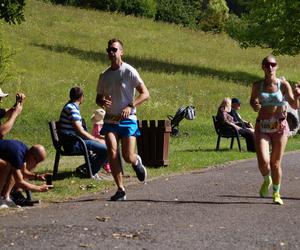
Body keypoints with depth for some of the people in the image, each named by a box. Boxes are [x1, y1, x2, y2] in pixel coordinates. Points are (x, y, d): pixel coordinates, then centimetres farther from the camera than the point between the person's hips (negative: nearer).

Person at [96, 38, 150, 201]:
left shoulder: (129, 71, -6)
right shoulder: (104, 75, 9)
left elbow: (145, 94, -8)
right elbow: (98, 97, 19)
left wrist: (130, 106, -22)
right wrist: (102, 102, -6)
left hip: (127, 120, -3)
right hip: (110, 120, 3)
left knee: (128, 157, -7)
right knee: (112, 153, -14)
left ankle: (137, 162, 32)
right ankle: (120, 190, -7)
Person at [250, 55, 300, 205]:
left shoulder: (283, 84, -4)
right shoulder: (257, 85, 1)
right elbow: (252, 100, 17)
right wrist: (254, 105, -6)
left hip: (280, 127, -1)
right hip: (262, 127, 1)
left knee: (275, 163, 4)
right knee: (263, 161, -15)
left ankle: (276, 193, 26)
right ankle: (267, 181, 20)